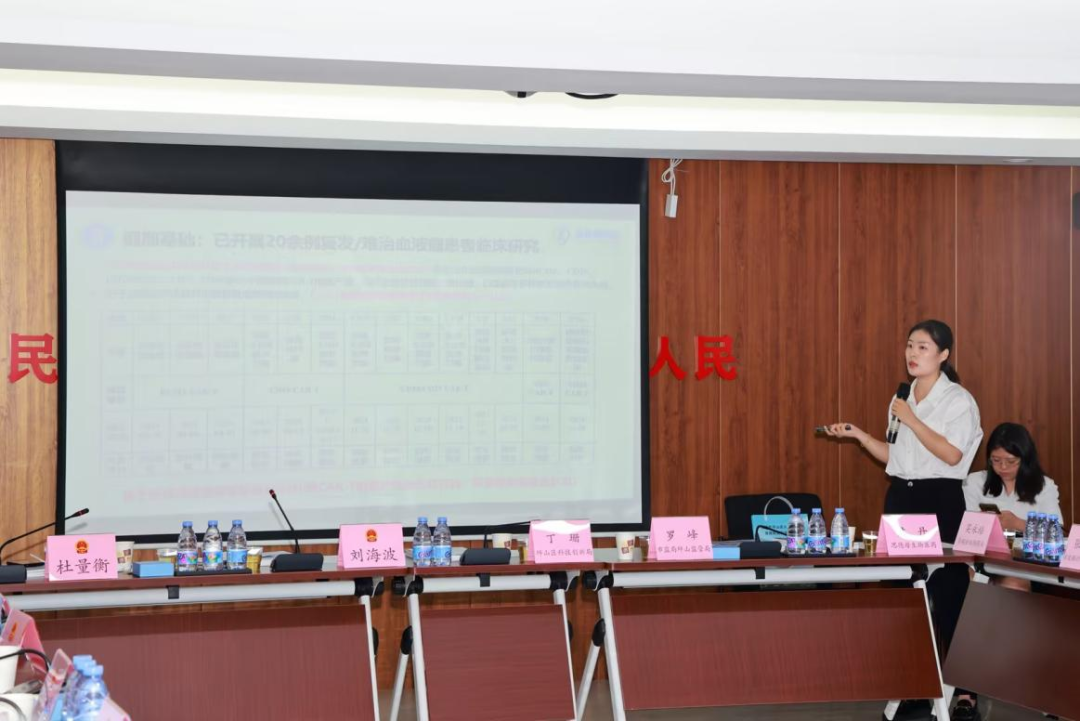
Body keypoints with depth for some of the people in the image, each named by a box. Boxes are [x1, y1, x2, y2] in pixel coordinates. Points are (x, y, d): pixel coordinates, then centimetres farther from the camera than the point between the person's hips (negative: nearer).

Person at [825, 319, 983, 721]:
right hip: (901, 496, 7)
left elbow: (951, 455, -17)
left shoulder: (958, 399, -7)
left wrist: (912, 421, -17)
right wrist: (858, 435, 6)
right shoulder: (902, 398, 13)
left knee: (946, 593, -5)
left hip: (940, 499, -7)